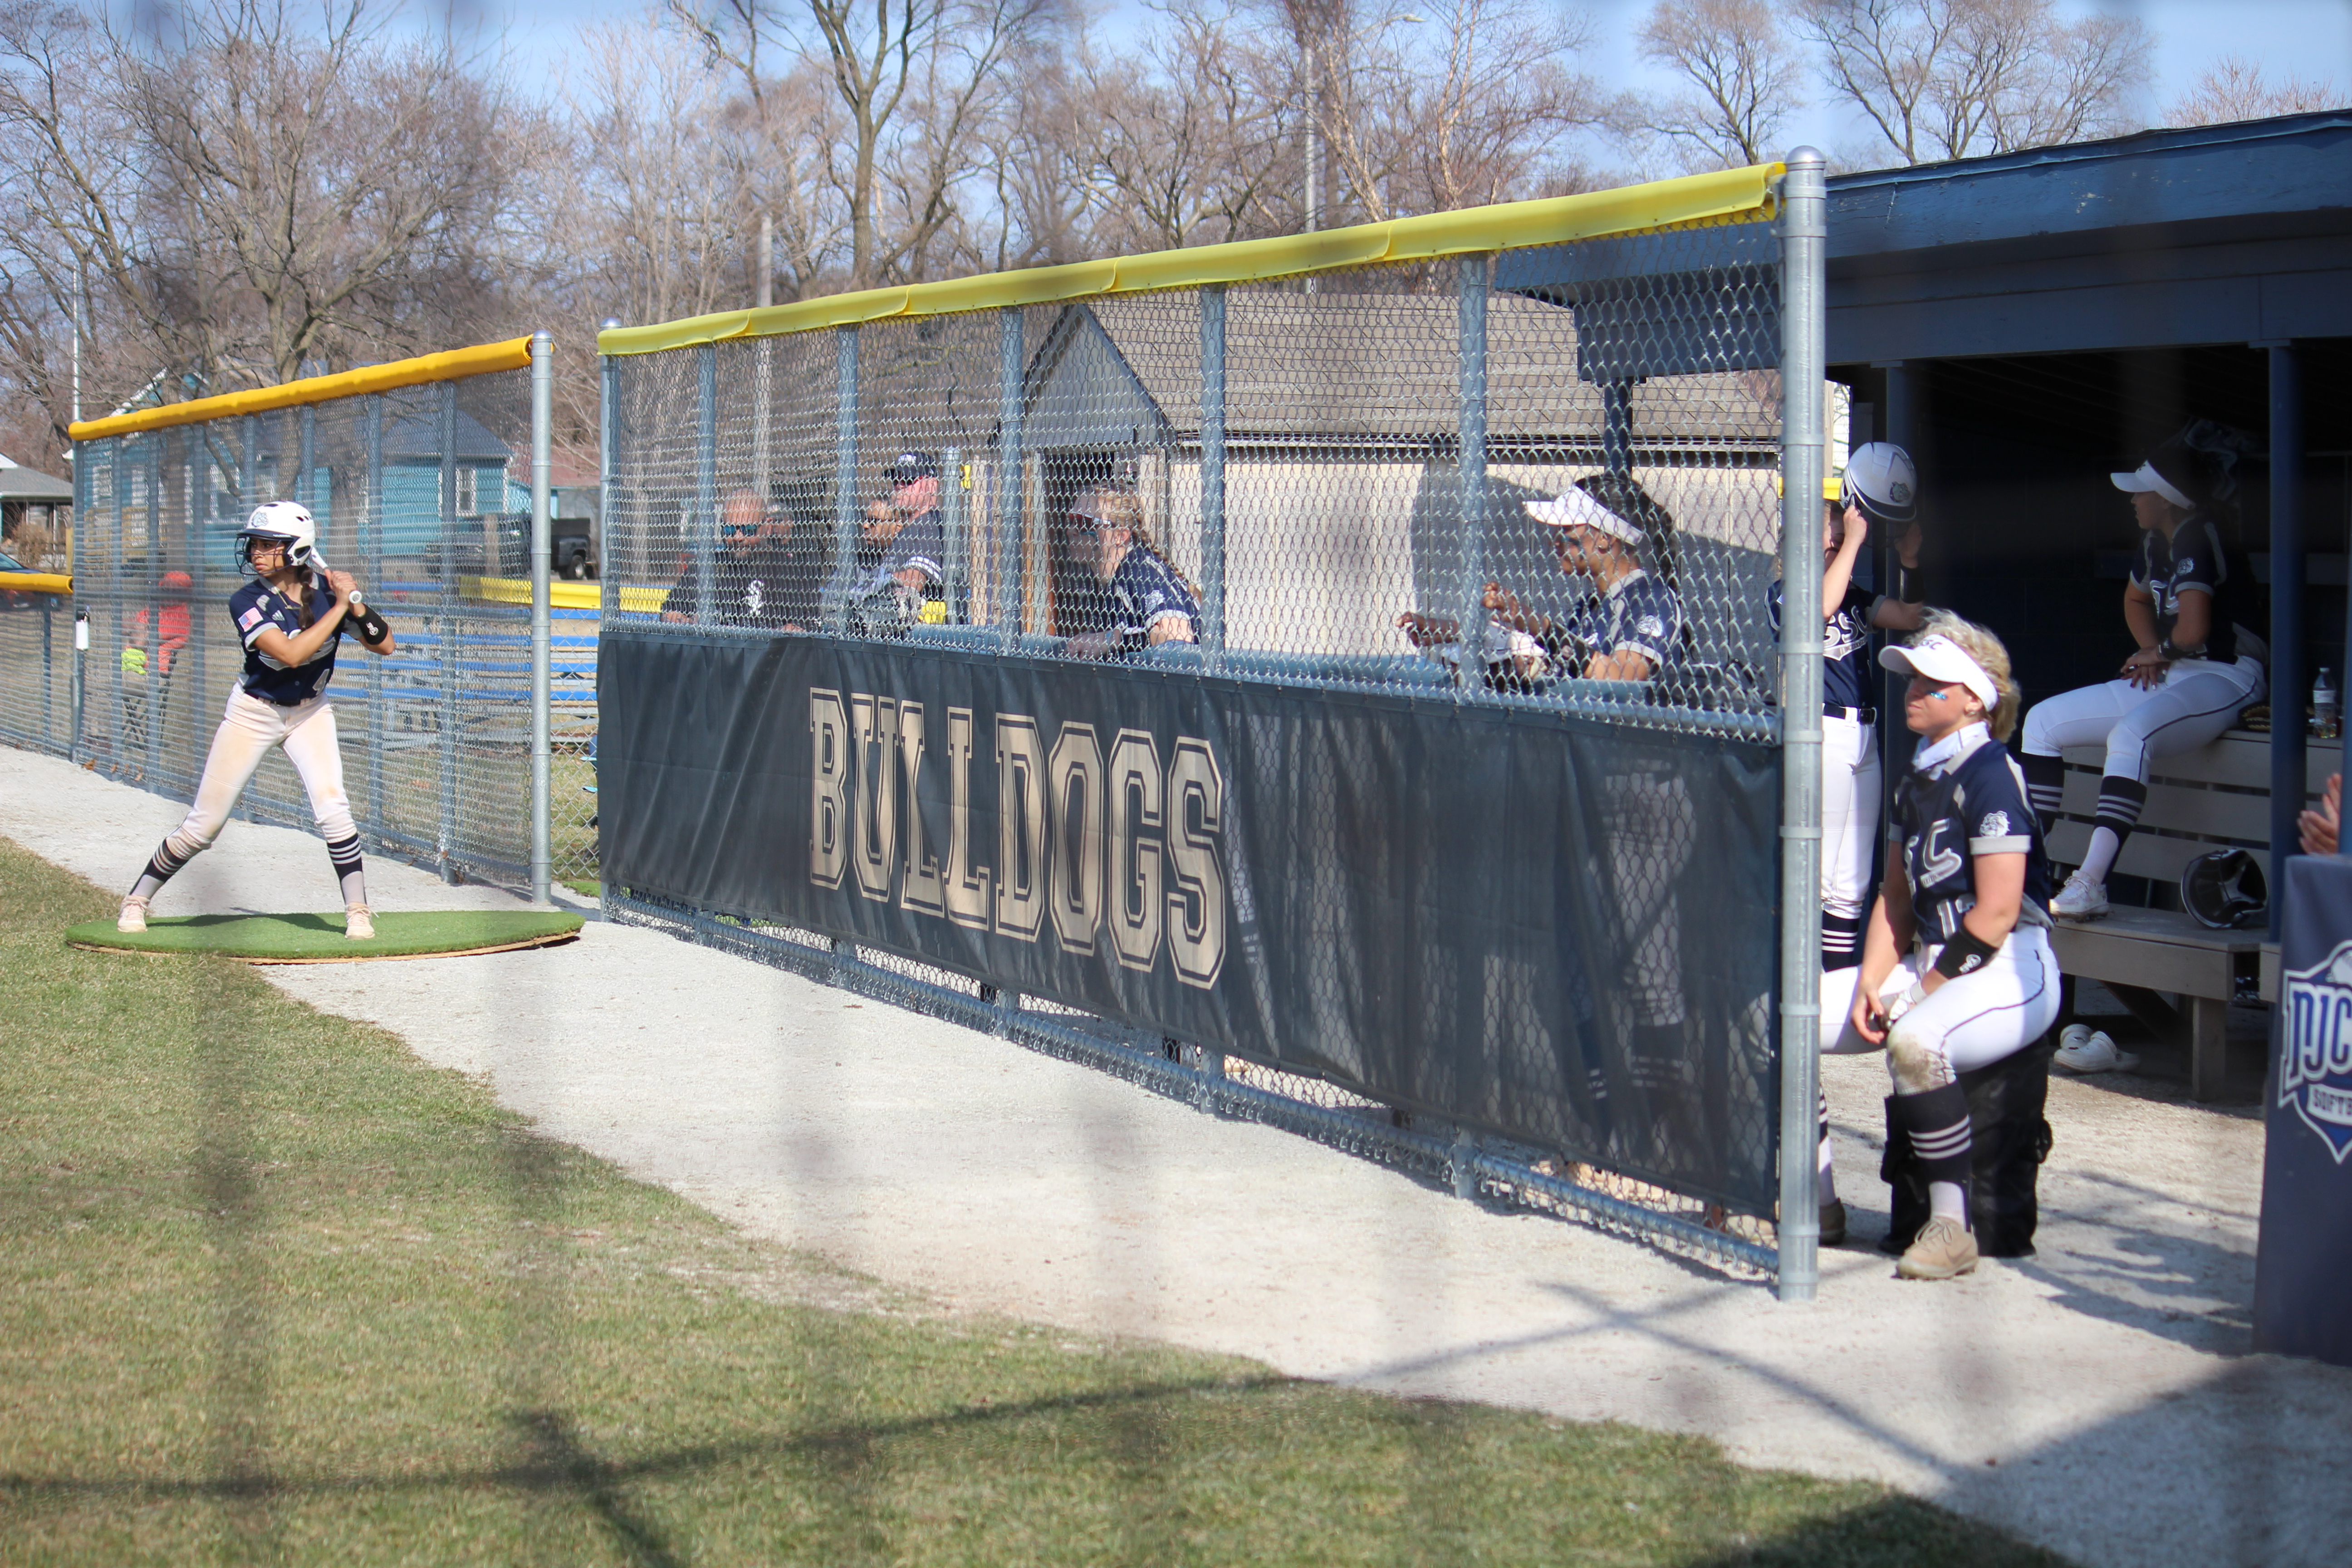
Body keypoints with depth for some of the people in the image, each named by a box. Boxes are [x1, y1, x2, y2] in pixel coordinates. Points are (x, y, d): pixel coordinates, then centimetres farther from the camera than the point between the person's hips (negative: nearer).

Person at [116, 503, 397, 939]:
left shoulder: (326, 591, -12)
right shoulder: (247, 602, -22)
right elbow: (291, 653, -35)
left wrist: (357, 605, -28)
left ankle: (358, 910, -9)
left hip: (310, 712, 2)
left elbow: (384, 646, -12)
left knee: (331, 805, -20)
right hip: (254, 712, -2)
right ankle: (137, 899, 20)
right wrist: (339, 607, -33)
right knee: (202, 826, 2)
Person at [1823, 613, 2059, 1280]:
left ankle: (1952, 1228, -30)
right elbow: (1897, 898, 14)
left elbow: (1997, 913, -20)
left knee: (1914, 1039, -39)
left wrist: (1924, 992, -16)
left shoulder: (1990, 775, -14)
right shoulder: (1916, 780, 13)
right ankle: (1818, 1201, 8)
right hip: (1931, 964, 9)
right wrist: (1871, 984, -1)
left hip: (2011, 972, -9)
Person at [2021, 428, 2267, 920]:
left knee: (2130, 733, -39)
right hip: (2169, 677, 10)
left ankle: (2090, 883, -44)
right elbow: (2136, 599, 32)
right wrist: (2151, 650, 12)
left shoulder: (2197, 538, -16)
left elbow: (2192, 630, -27)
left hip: (2225, 679, -10)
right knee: (2043, 721, 4)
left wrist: (2160, 651, -5)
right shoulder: (2156, 540, 11)